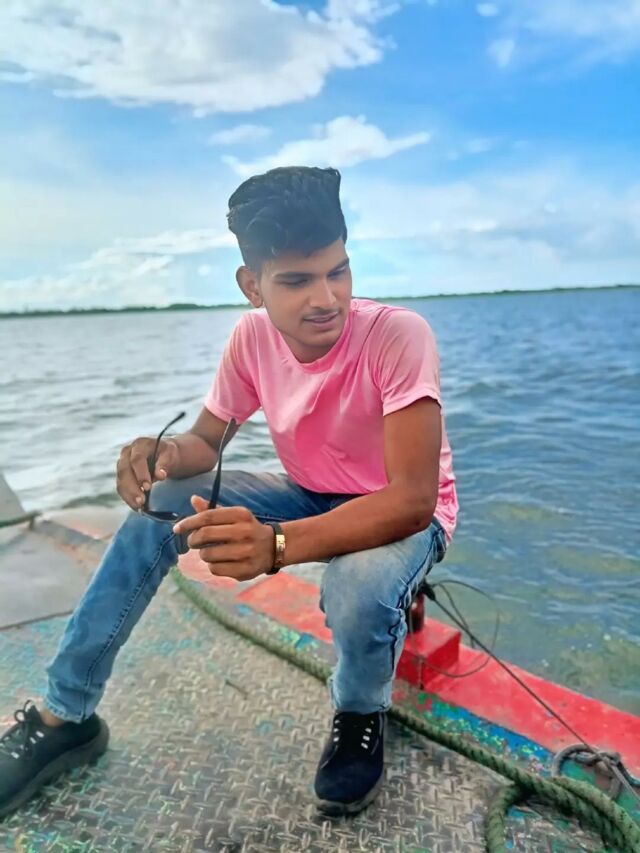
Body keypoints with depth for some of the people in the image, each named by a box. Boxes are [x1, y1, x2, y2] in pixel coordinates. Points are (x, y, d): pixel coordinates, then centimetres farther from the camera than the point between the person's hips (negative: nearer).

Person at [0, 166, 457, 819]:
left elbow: (412, 500, -35)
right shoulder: (252, 336, -14)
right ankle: (63, 716, 6)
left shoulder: (398, 335, -30)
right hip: (309, 496, 5)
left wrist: (277, 544, -50)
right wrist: (166, 453, -27)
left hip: (404, 513, -4)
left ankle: (360, 718, 2)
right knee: (156, 505, -10)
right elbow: (205, 440, -2)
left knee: (358, 594, -38)